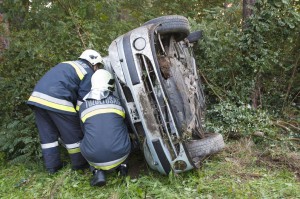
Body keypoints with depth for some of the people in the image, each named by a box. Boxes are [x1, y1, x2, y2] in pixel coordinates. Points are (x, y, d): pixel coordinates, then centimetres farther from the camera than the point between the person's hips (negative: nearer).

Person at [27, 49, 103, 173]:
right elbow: (83, 101, -1)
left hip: (37, 97, 8)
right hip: (57, 101, -8)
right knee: (73, 134, 8)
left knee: (47, 135, 16)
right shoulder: (88, 73, 5)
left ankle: (52, 166, 24)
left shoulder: (68, 65, 28)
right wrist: (81, 120, 8)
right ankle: (79, 164, 21)